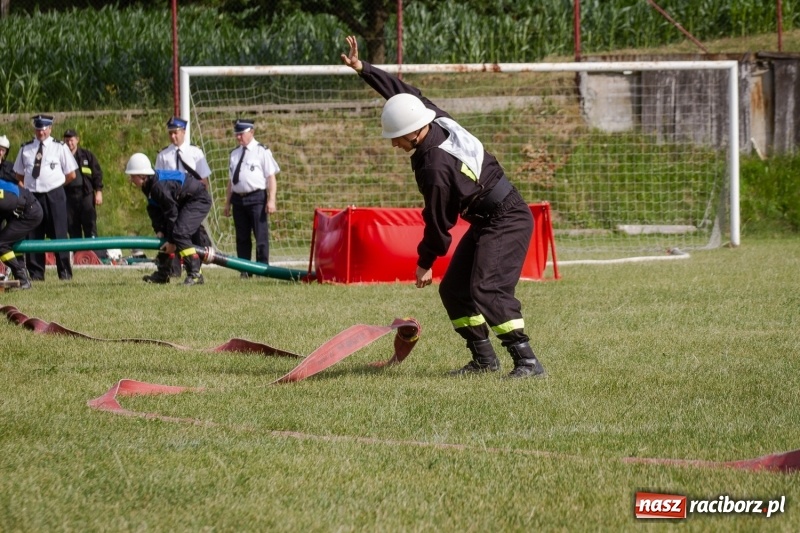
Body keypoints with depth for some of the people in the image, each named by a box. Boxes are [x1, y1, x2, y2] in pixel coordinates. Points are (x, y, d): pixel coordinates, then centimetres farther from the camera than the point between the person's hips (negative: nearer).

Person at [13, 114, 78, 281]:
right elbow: (19, 174, 19)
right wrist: (26, 187, 4)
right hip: (32, 197, 3)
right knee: (33, 236, 3)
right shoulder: (25, 149, 10)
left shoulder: (59, 147, 2)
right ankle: (36, 274, 9)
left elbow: (71, 175, 5)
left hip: (54, 197, -3)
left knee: (59, 234, -1)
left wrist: (54, 185, 4)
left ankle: (65, 273, 4)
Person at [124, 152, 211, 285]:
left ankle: (196, 274, -22)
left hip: (199, 200, -11)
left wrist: (171, 241, -19)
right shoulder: (149, 185, -1)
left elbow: (171, 213, -26)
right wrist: (159, 231, -5)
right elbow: (155, 210, 6)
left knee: (180, 234, -24)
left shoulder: (159, 186, -31)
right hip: (184, 202, 11)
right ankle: (162, 274, 19)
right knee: (165, 235, 11)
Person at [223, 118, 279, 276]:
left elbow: (271, 177, -4)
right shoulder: (234, 154, 16)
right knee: (242, 238, 7)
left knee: (261, 236, -6)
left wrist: (271, 200, -13)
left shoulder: (262, 152, -1)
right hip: (238, 198, 6)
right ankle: (245, 271, 11)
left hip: (257, 198, -6)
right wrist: (228, 203, 17)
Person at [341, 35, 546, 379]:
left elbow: (438, 222, -17)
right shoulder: (438, 119, -5)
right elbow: (402, 92, 11)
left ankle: (527, 361, -27)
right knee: (453, 289, 11)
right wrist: (362, 69, 12)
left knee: (487, 290, -24)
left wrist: (425, 262, -2)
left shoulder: (435, 169, -28)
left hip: (507, 221, -11)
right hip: (487, 221, 11)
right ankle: (484, 359, 18)